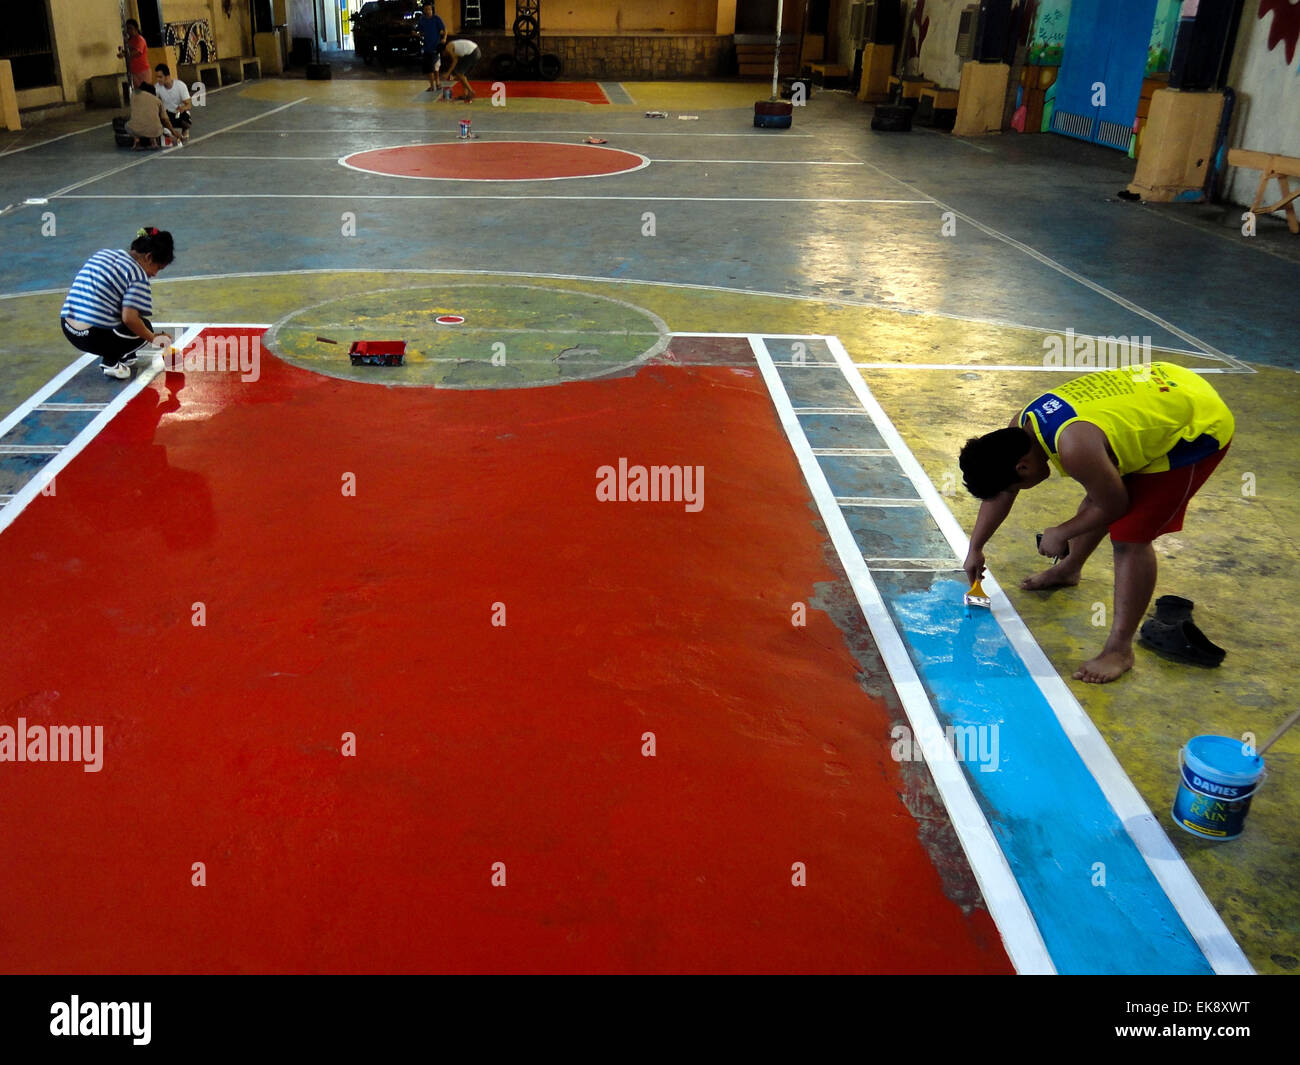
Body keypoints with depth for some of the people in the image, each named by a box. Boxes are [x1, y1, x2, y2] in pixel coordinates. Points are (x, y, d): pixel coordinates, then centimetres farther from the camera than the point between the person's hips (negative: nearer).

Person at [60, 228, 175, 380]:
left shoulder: (104, 253, 14)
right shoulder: (137, 273, -10)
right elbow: (129, 318, -19)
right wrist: (153, 338, -4)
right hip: (94, 337, -8)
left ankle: (123, 355, 20)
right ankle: (111, 361, -2)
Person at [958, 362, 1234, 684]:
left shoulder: (1075, 449, -35)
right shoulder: (1021, 426, -6)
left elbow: (1114, 506, -19)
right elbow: (1000, 492, 9)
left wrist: (1062, 533, -4)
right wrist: (975, 548, 17)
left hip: (1198, 429, -9)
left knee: (1129, 536, -12)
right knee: (1097, 497, 23)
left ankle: (1120, 648, -5)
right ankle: (1068, 568, 50)